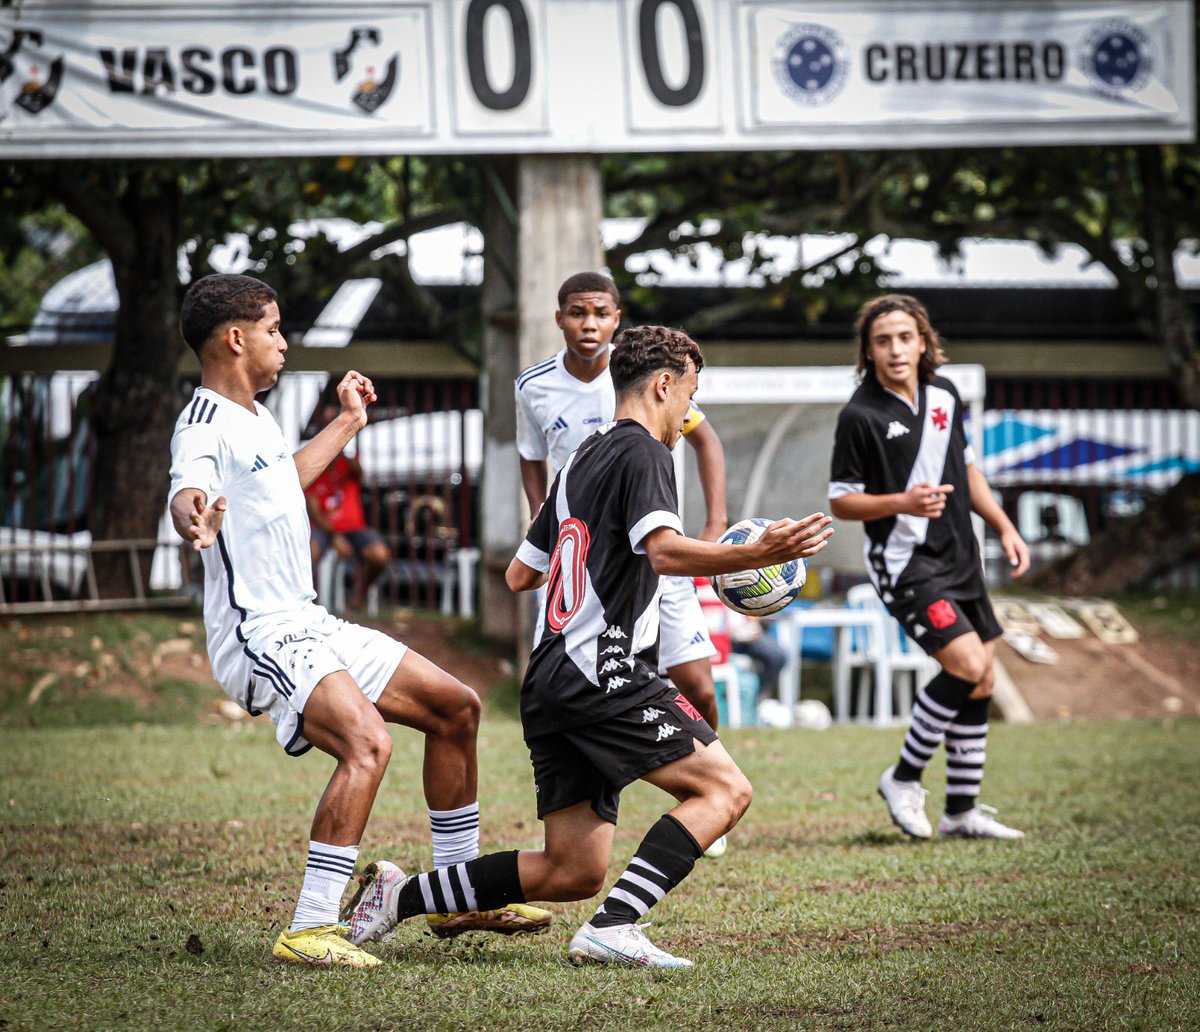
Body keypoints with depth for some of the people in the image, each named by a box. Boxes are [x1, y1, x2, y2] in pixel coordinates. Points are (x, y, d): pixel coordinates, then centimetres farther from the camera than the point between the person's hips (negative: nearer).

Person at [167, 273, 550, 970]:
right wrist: (196, 519, -60)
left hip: (310, 626, 10)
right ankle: (310, 930, -32)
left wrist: (346, 424, 48)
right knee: (368, 743, -32)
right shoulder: (206, 426, -15)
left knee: (456, 707, 15)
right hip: (262, 638, -10)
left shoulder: (253, 417, 16)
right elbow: (189, 493, -37)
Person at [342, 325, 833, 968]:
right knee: (724, 789, -11)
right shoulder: (641, 453, -3)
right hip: (605, 674, -9)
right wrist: (759, 555, -33)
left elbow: (520, 573, 31)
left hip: (549, 685, 9)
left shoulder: (581, 461, 23)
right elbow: (665, 551, -21)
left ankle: (397, 896, 10)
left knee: (573, 873, 8)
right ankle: (612, 928, -23)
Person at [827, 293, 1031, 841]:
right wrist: (901, 502, -24)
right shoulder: (860, 416, -13)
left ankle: (962, 811, 20)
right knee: (968, 667, -20)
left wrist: (1004, 527, 15)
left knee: (980, 682, 9)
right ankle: (903, 779, -2)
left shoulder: (944, 395, 6)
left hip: (960, 558, 7)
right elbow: (841, 502, -9)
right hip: (904, 563, -7)